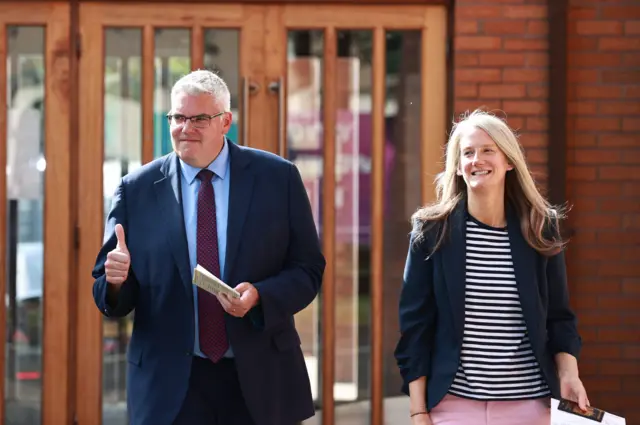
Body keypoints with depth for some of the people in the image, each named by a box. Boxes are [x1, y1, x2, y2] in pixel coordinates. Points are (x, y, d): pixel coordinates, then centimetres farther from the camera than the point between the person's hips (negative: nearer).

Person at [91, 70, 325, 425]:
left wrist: (259, 296, -18)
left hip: (260, 381, 0)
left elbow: (308, 269, 0)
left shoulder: (277, 178, 0)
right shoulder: (136, 190, 2)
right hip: (170, 386, 0)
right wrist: (116, 279, -20)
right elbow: (110, 297, 3)